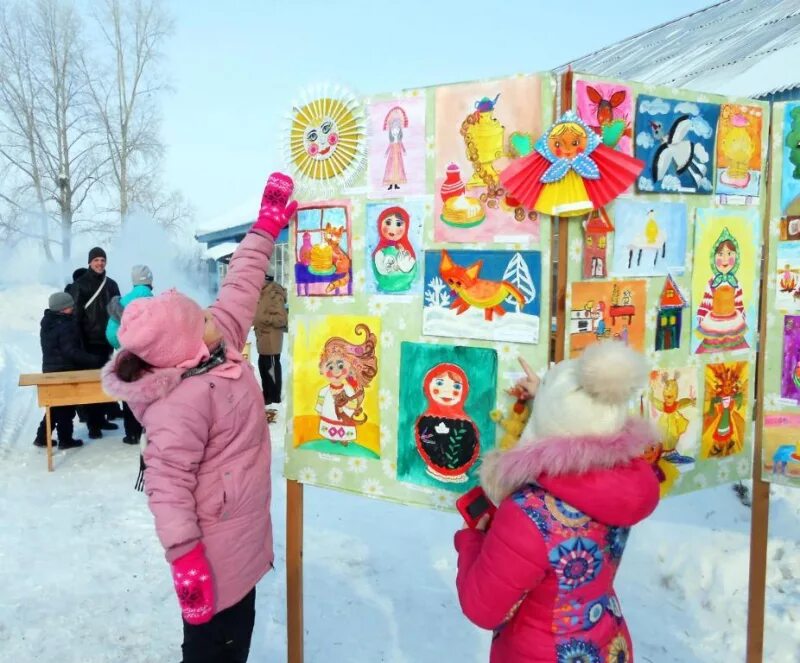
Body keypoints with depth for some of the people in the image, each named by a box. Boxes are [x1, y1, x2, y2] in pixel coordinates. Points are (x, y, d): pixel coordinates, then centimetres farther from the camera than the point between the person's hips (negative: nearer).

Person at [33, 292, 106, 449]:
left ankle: (42, 437, 21)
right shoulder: (65, 326, -21)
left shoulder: (47, 324, 9)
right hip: (65, 371, -9)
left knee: (55, 405, 18)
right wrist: (94, 360, -22)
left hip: (50, 369, 9)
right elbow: (72, 352, -24)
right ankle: (65, 439, 11)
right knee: (66, 406, 3)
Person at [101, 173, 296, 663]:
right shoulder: (181, 400, -27)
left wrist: (268, 225, 9)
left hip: (240, 528, 9)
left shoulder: (219, 348, -1)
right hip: (216, 539, -9)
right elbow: (167, 480, -27)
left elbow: (240, 289, 7)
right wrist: (184, 554, -29)